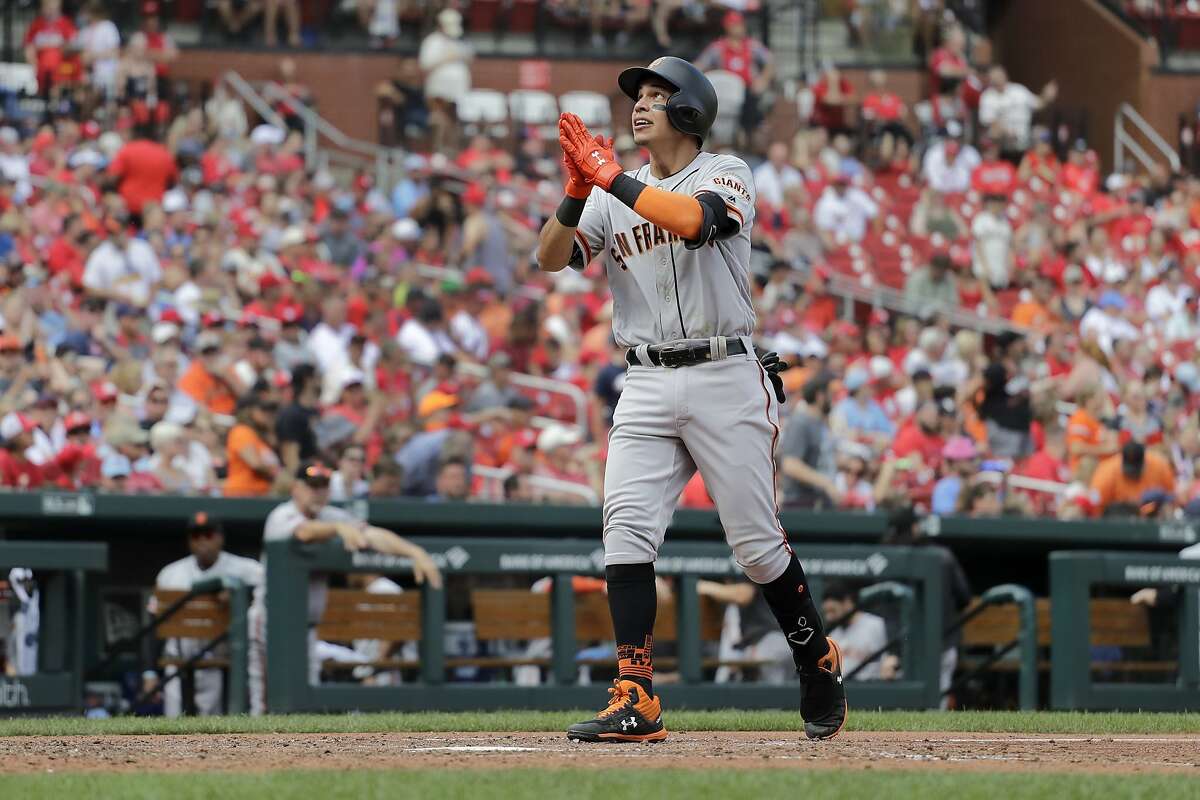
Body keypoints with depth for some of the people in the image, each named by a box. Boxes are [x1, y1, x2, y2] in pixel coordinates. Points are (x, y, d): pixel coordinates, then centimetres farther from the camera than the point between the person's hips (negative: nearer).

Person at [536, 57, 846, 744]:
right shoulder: (614, 196, 14)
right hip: (647, 386, 4)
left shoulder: (726, 174, 0)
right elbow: (553, 258, 3)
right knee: (626, 532, -11)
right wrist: (576, 195, -14)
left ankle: (820, 664, 20)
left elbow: (692, 219, -22)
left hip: (725, 378, -4)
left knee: (757, 541, -2)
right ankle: (637, 701, -12)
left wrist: (611, 178, -19)